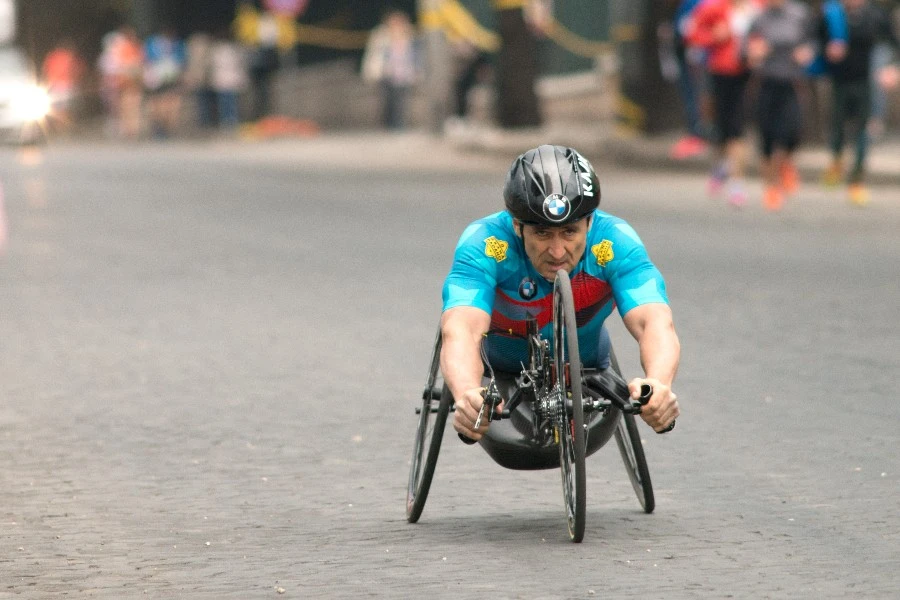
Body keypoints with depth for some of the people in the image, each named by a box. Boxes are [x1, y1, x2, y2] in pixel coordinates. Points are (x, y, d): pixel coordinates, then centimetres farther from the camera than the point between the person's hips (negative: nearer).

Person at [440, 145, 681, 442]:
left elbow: (655, 323, -48)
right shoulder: (484, 245, -39)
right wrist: (467, 397, -76)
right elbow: (461, 332, -53)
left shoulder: (615, 243, -35)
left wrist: (659, 385, -71)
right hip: (501, 370, -1)